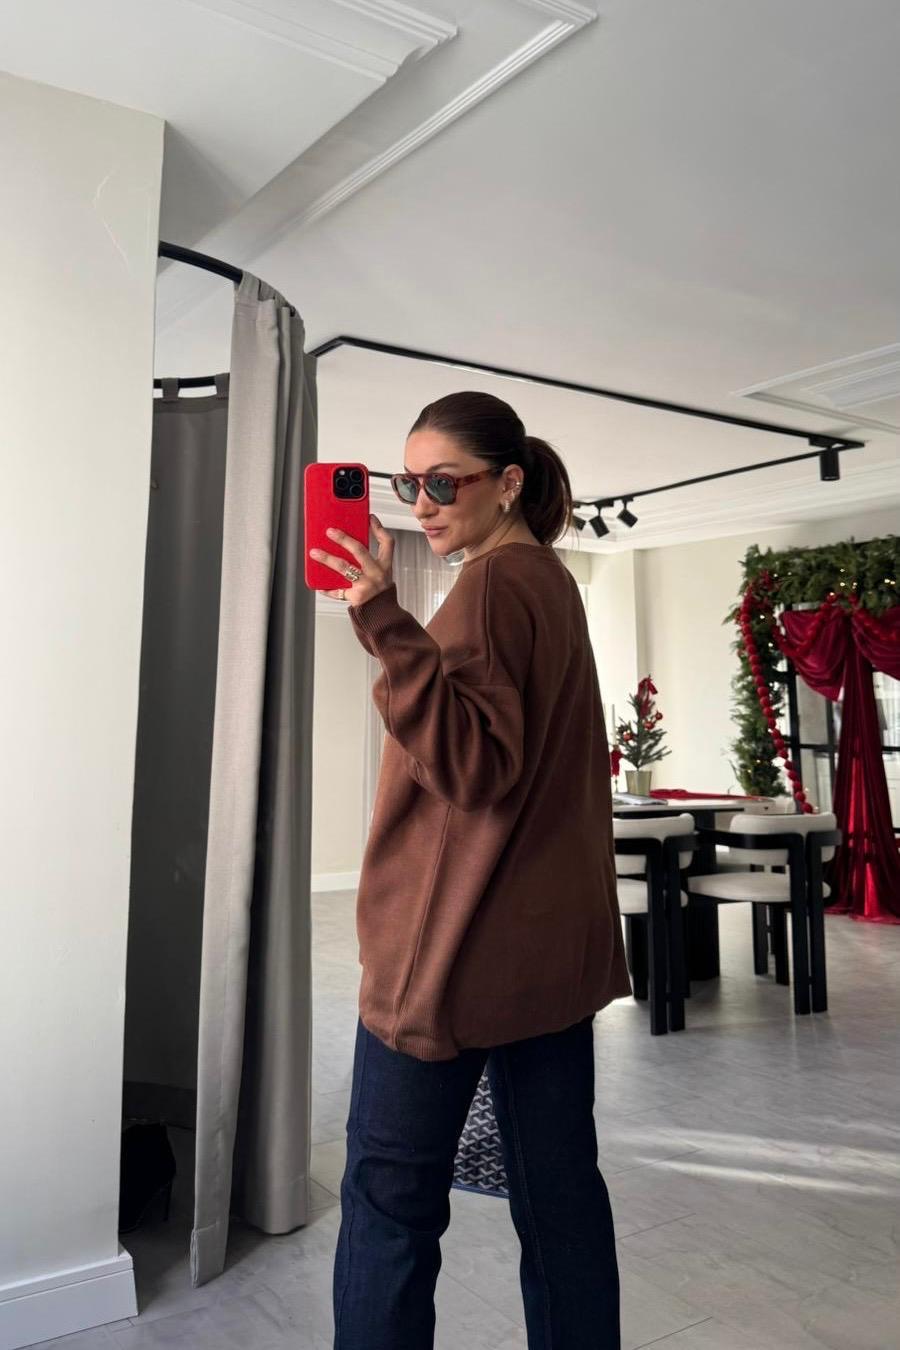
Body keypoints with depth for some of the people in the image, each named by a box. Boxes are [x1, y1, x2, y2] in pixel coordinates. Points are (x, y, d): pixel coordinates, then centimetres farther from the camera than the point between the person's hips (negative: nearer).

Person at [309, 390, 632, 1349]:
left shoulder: (493, 581, -12)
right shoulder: (552, 580, 16)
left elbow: (473, 763, -22)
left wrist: (386, 621, -29)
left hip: (463, 942, -9)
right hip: (552, 937, 9)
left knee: (391, 1197, 4)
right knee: (558, 1187, 15)